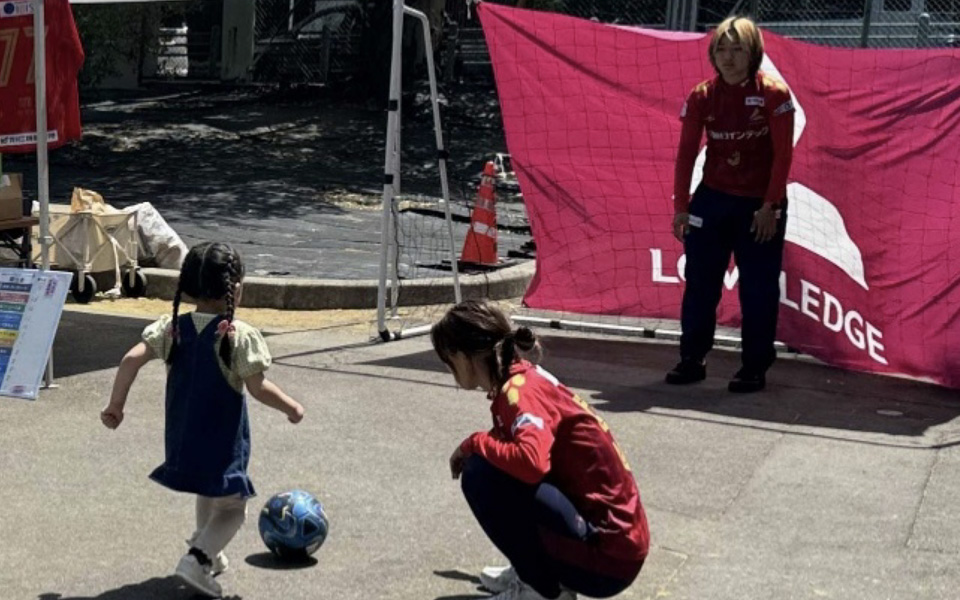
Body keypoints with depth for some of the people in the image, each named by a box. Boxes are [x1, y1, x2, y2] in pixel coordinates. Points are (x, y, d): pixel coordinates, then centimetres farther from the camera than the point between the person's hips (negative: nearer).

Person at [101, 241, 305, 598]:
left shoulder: (172, 328, -1)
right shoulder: (240, 336, -16)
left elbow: (132, 359, -10)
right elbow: (258, 388, -18)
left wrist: (116, 404, -3)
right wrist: (291, 408, -2)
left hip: (181, 440, 6)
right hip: (221, 442, -6)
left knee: (207, 492, 32)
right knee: (232, 508, 7)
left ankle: (209, 553, 38)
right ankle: (198, 560, -12)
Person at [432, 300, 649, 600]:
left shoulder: (520, 389, -16)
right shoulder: (527, 378, 11)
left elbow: (532, 462, -34)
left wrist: (475, 443, -18)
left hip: (608, 555, -10)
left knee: (481, 474, -18)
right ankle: (535, 574, 19)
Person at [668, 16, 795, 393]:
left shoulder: (774, 95, -11)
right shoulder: (701, 96, -2)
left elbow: (782, 155, -10)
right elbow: (686, 152, 0)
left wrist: (769, 206, -14)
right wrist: (681, 206, -4)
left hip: (760, 204, -3)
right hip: (712, 200, 3)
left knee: (758, 288, 2)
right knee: (700, 282, 6)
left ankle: (755, 367, 12)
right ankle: (692, 359, 18)